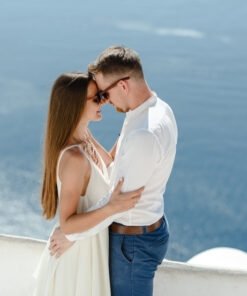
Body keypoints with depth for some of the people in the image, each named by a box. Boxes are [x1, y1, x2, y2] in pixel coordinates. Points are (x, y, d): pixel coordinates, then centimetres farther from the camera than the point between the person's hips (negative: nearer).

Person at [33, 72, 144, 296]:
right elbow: (67, 224, -29)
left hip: (88, 246, 9)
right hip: (78, 254, -9)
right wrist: (112, 208, -42)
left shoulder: (84, 139, -3)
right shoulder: (74, 158, -30)